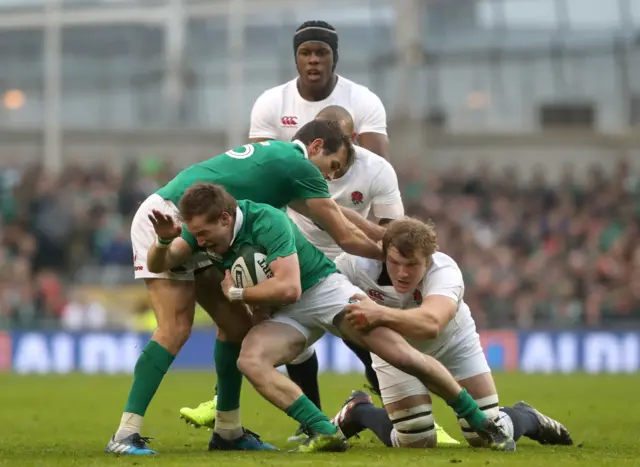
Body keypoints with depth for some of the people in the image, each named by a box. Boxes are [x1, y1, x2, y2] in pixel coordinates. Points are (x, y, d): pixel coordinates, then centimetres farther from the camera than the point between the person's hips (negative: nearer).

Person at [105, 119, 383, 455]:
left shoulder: (274, 153, 19)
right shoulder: (299, 166, -8)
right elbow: (346, 237, -1)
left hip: (192, 233, 10)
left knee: (236, 325, 9)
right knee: (175, 330, -20)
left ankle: (228, 431, 17)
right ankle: (126, 435, -25)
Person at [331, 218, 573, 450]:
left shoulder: (444, 272, -42)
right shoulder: (357, 265, -35)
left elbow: (431, 323, -63)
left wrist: (380, 314, -79)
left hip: (453, 344, 0)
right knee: (416, 442, -7)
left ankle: (528, 419, 33)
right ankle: (358, 411, 22)